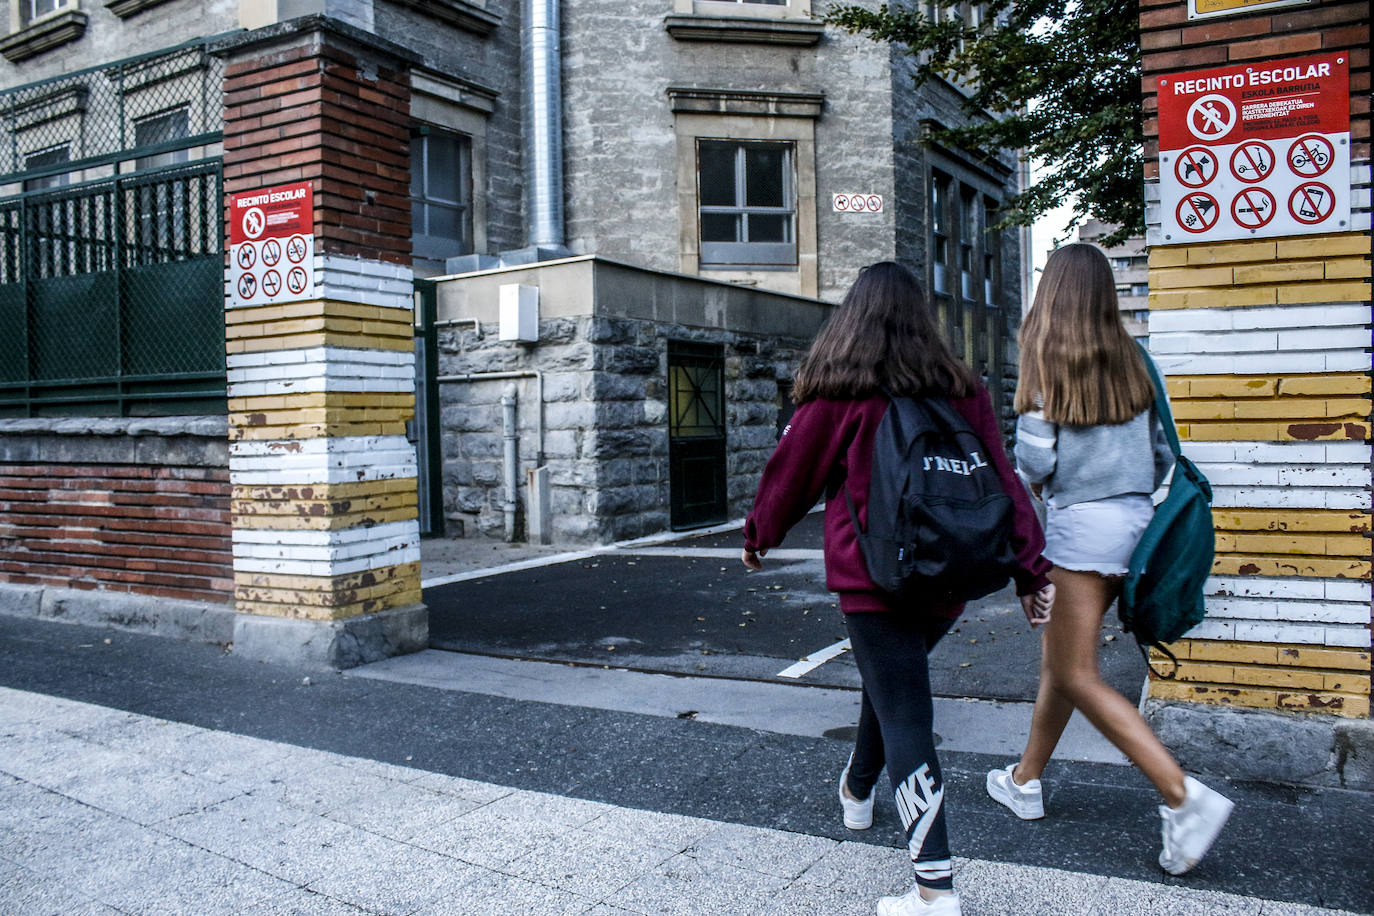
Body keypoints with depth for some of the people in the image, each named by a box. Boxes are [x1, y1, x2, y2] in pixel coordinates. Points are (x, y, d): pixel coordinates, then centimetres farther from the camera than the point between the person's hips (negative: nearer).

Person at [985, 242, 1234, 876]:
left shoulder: (1047, 356, -9)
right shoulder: (1130, 359, 8)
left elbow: (1034, 459, -12)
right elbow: (1162, 452, 10)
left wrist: (1028, 480, 9)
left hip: (1081, 521, -7)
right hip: (1133, 521, 7)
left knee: (1076, 675, -1)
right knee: (1058, 652, 18)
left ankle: (1184, 796, -10)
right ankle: (1025, 781, 29)